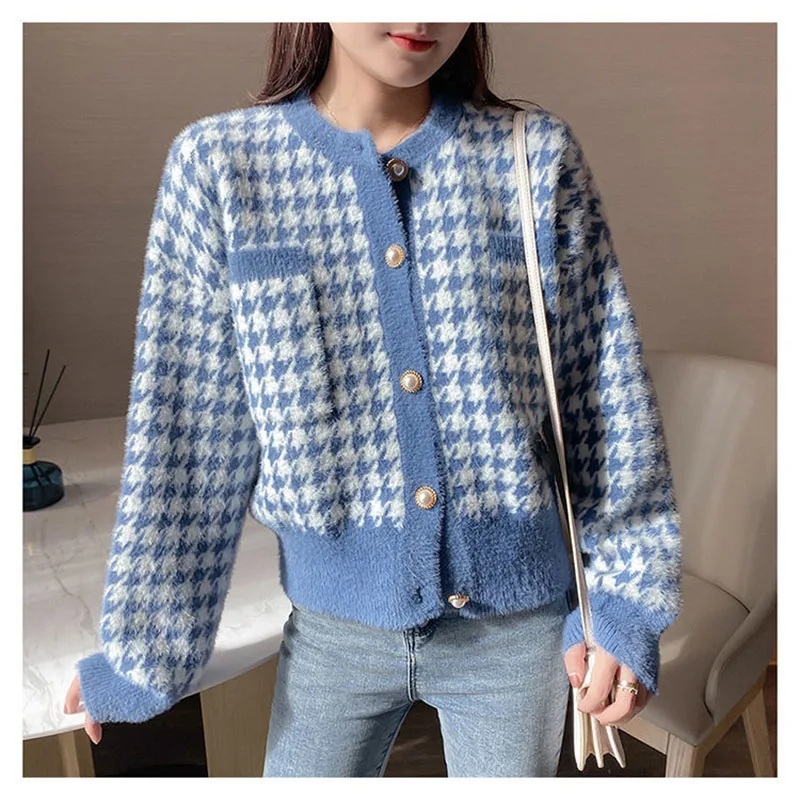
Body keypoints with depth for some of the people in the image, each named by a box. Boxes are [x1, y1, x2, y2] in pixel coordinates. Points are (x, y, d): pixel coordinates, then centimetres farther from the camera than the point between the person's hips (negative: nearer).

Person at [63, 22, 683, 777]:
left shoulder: (536, 154, -4)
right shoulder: (221, 162, -6)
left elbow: (608, 399, -2)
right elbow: (187, 430, -4)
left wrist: (625, 600, -1)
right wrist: (141, 638, 1)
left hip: (518, 622, 1)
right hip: (334, 625, 0)